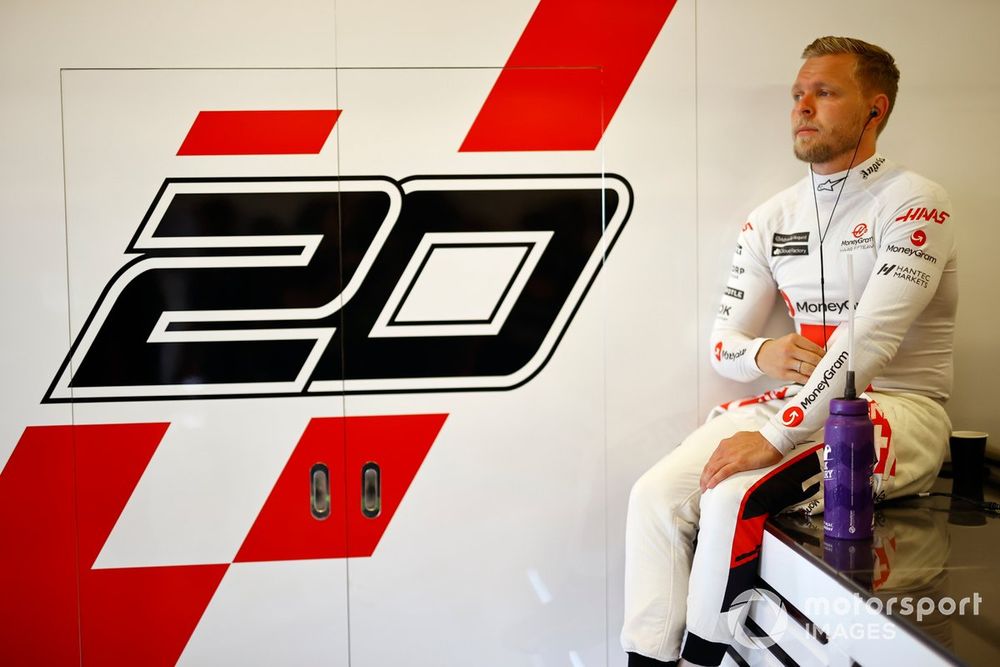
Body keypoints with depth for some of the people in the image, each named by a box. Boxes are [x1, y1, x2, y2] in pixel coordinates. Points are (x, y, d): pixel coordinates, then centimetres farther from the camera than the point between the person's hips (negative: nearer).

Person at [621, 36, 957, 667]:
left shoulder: (913, 202, -9)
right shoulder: (772, 219, 10)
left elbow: (870, 339, -21)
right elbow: (724, 342, 10)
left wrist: (775, 438, -27)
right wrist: (761, 354, -15)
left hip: (898, 410, -6)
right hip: (802, 401, 6)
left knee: (734, 498, -29)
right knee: (656, 495, -15)